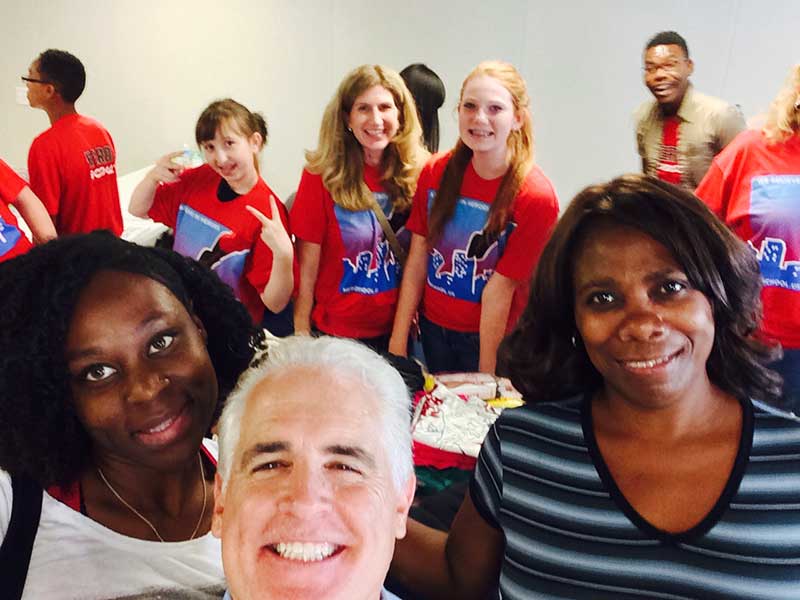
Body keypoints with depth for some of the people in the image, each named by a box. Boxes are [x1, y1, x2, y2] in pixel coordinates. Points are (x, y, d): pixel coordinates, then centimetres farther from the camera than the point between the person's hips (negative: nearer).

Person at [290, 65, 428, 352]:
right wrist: (301, 337, -9)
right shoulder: (322, 175, -12)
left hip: (397, 330, 3)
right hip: (335, 334, -2)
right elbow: (306, 269, -9)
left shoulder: (418, 172, -5)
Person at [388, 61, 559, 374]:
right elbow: (417, 260, -5)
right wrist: (398, 340, -7)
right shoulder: (436, 171, -6)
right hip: (433, 328, 4)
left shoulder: (536, 197, -19)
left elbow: (499, 290, -19)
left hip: (493, 338, -4)